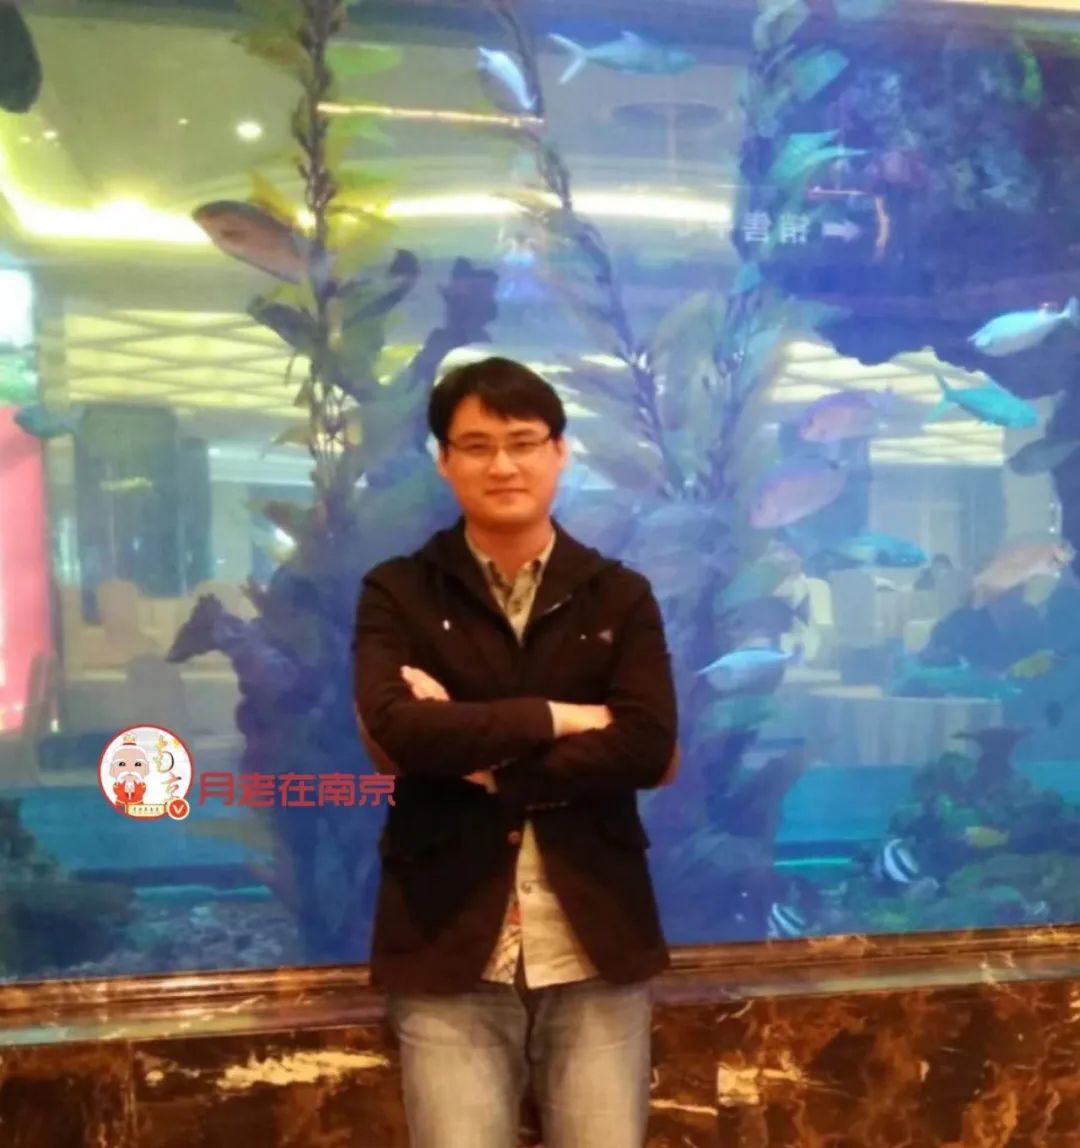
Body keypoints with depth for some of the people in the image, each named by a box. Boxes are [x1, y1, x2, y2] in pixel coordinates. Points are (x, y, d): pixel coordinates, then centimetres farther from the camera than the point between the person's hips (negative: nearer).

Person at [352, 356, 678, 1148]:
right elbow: (396, 728, -15)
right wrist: (562, 717, -10)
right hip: (449, 952, -1)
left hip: (598, 950, 2)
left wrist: (472, 754, -11)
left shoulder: (620, 597, 7)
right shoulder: (397, 594, 3)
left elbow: (650, 748, -8)